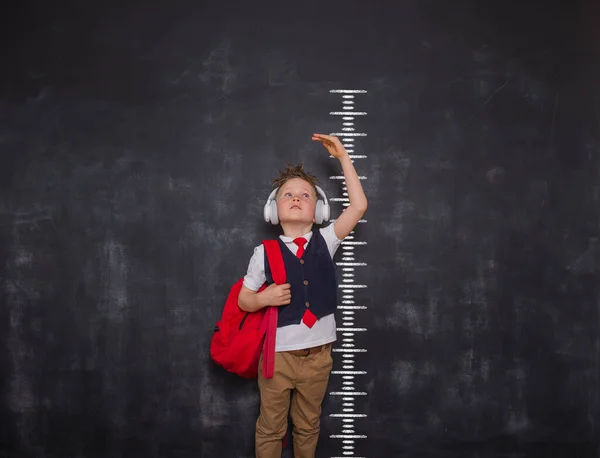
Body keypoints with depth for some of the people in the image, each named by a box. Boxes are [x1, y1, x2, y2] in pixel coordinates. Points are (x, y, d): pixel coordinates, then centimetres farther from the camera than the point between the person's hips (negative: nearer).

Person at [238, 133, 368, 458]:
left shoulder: (325, 242, -2)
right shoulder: (265, 252, -7)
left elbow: (359, 206, -12)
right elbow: (243, 300, 0)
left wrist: (342, 156, -12)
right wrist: (264, 298, -22)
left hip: (318, 354, 2)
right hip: (277, 353, -2)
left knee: (308, 426, 20)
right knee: (270, 428, 13)